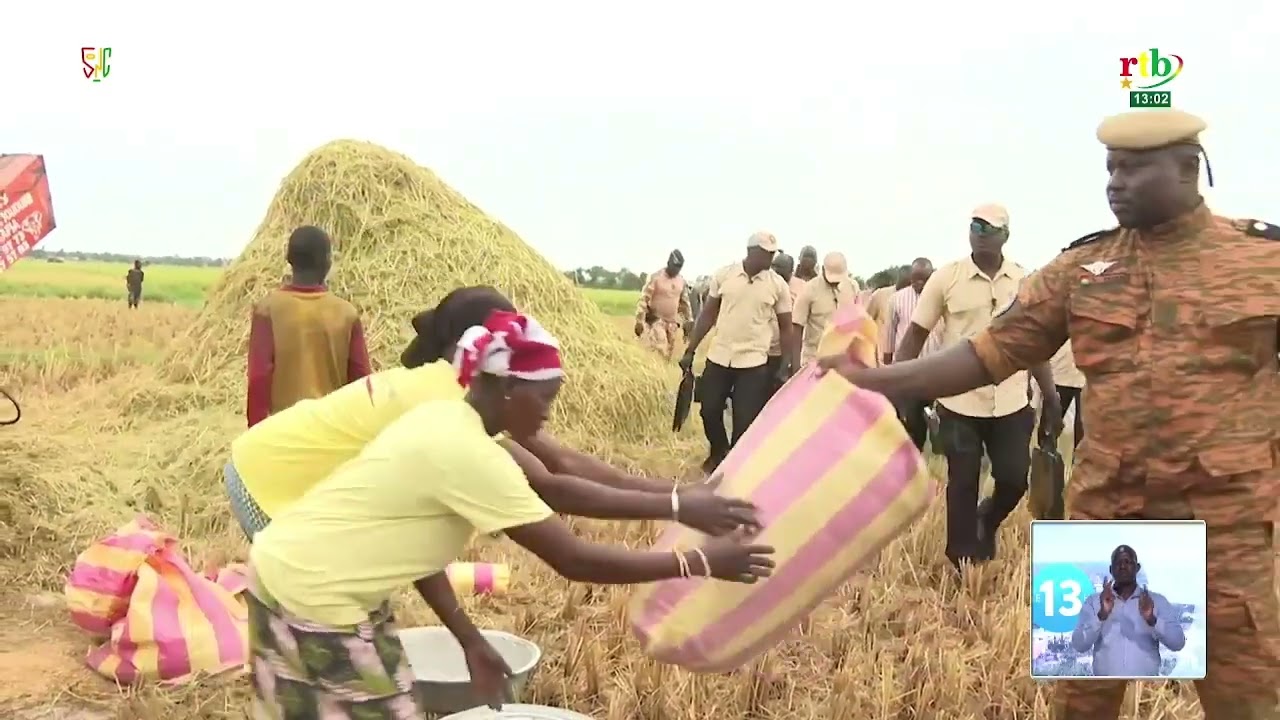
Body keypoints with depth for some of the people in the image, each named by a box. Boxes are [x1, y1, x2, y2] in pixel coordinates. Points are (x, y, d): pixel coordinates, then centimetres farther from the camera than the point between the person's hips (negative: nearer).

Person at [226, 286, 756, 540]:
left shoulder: (461, 392, -3)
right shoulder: (442, 404, -31)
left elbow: (562, 460, -9)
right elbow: (548, 488, -39)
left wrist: (673, 491, -16)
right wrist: (675, 508, -40)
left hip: (293, 470, 9)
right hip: (271, 480, -9)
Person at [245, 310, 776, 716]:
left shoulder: (443, 421, 4)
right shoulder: (468, 454, -24)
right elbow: (574, 561, -23)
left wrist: (469, 640, 9)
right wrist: (700, 562, -17)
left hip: (287, 572, 9)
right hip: (317, 599, -9)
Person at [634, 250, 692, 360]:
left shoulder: (681, 281, 6)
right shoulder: (656, 277, -11)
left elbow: (685, 302, 17)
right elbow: (643, 299, -13)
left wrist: (689, 322, 13)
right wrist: (639, 321, -18)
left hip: (672, 323, 6)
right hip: (656, 321, -6)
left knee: (669, 355, 7)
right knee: (660, 354, -20)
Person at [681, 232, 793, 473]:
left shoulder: (778, 285, -3)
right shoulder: (723, 275, -2)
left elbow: (786, 327, 3)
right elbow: (707, 315, 5)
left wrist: (786, 366, -3)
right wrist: (690, 351, 4)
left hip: (754, 362, -1)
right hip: (718, 357, 1)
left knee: (745, 420, -2)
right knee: (709, 410, 9)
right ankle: (718, 452, 36)